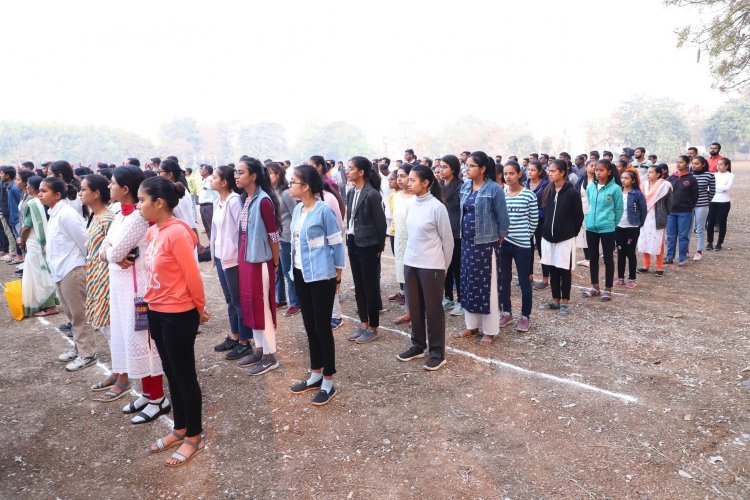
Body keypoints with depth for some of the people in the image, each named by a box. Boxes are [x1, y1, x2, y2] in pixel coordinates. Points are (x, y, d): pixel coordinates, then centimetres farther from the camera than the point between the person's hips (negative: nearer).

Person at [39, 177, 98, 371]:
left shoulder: (66, 214, -19)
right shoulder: (54, 213, 10)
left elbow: (84, 241, -18)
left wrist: (87, 264, -8)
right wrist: (54, 265, 15)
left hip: (72, 270, -10)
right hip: (60, 270, 10)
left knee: (79, 314, 0)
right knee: (71, 313, 18)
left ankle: (88, 354, 10)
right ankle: (78, 347, 30)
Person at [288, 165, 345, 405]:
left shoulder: (324, 210, -16)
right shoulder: (297, 209, 5)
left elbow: (337, 243, -10)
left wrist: (337, 274, -6)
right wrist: (295, 267, 13)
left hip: (321, 276, -7)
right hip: (301, 275, 8)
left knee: (322, 328, 1)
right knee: (309, 326, 15)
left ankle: (328, 382, 15)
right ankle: (315, 374, 30)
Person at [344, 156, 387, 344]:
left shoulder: (372, 194, -15)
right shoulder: (351, 193, 7)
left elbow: (381, 223, -11)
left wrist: (379, 248, -7)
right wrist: (349, 239, 8)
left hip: (368, 246, -7)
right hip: (353, 244, 7)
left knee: (370, 287, 3)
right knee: (359, 286, 14)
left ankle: (373, 328, 16)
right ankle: (363, 324, 27)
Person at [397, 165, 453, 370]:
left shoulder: (437, 207, -15)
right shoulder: (412, 205, 5)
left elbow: (448, 239, -8)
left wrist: (443, 266, -1)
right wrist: (410, 256, 15)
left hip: (431, 266, -6)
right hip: (410, 263, 7)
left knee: (433, 309, 5)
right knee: (414, 307, 15)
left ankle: (437, 353, 18)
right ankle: (418, 345, 31)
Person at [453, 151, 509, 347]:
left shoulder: (494, 189, -14)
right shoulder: (465, 187, 5)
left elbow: (503, 217, -9)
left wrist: (499, 239, -1)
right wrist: (463, 234, 13)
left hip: (485, 243, -6)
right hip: (466, 242, 6)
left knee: (486, 285, 2)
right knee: (468, 283, 12)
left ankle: (489, 330, 15)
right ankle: (472, 325, 26)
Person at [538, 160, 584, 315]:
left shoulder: (572, 192, -11)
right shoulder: (548, 190, 5)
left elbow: (579, 216, -6)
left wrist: (572, 233, -1)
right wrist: (546, 229, 8)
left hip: (565, 238, -5)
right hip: (548, 237, 5)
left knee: (565, 271, 3)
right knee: (552, 269, 11)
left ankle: (565, 302, 15)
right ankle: (555, 300, 22)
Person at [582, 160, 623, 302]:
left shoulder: (615, 188, -11)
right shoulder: (590, 187, 3)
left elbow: (619, 209, -2)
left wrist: (611, 223, 4)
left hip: (607, 228, -5)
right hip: (591, 227, 5)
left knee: (608, 258, 6)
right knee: (593, 258, 13)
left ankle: (608, 290, 16)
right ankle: (595, 287, 27)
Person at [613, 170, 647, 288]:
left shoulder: (637, 194, -9)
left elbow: (644, 210, -3)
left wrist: (639, 224, 1)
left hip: (632, 228, -4)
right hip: (618, 227, 4)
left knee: (630, 253, 4)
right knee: (620, 253, 10)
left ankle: (631, 279, 14)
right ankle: (620, 277, 19)